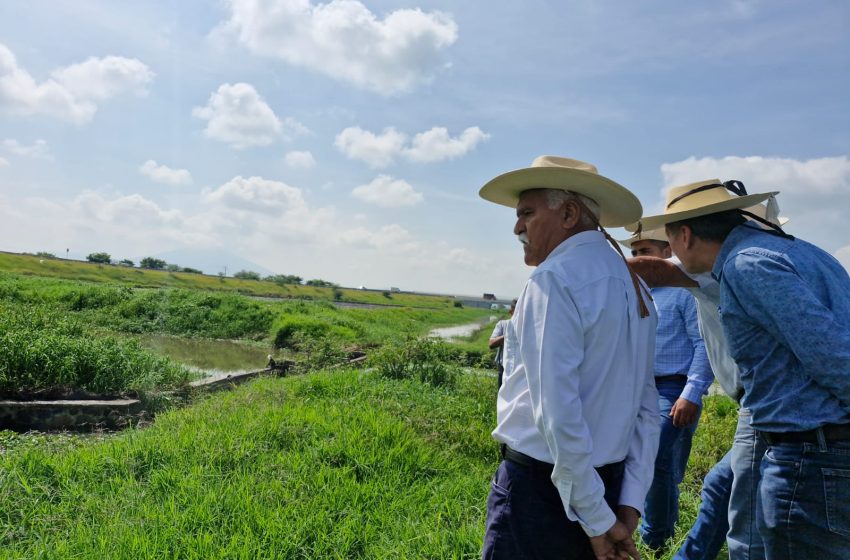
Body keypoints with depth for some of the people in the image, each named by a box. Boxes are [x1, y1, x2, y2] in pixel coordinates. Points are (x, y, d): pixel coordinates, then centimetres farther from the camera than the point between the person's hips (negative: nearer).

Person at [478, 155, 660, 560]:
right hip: (611, 481, 8)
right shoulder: (633, 284, 9)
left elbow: (558, 413, -22)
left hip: (540, 485, -8)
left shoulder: (555, 279, -16)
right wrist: (628, 505, 6)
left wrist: (598, 520, -14)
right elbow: (647, 408, 8)